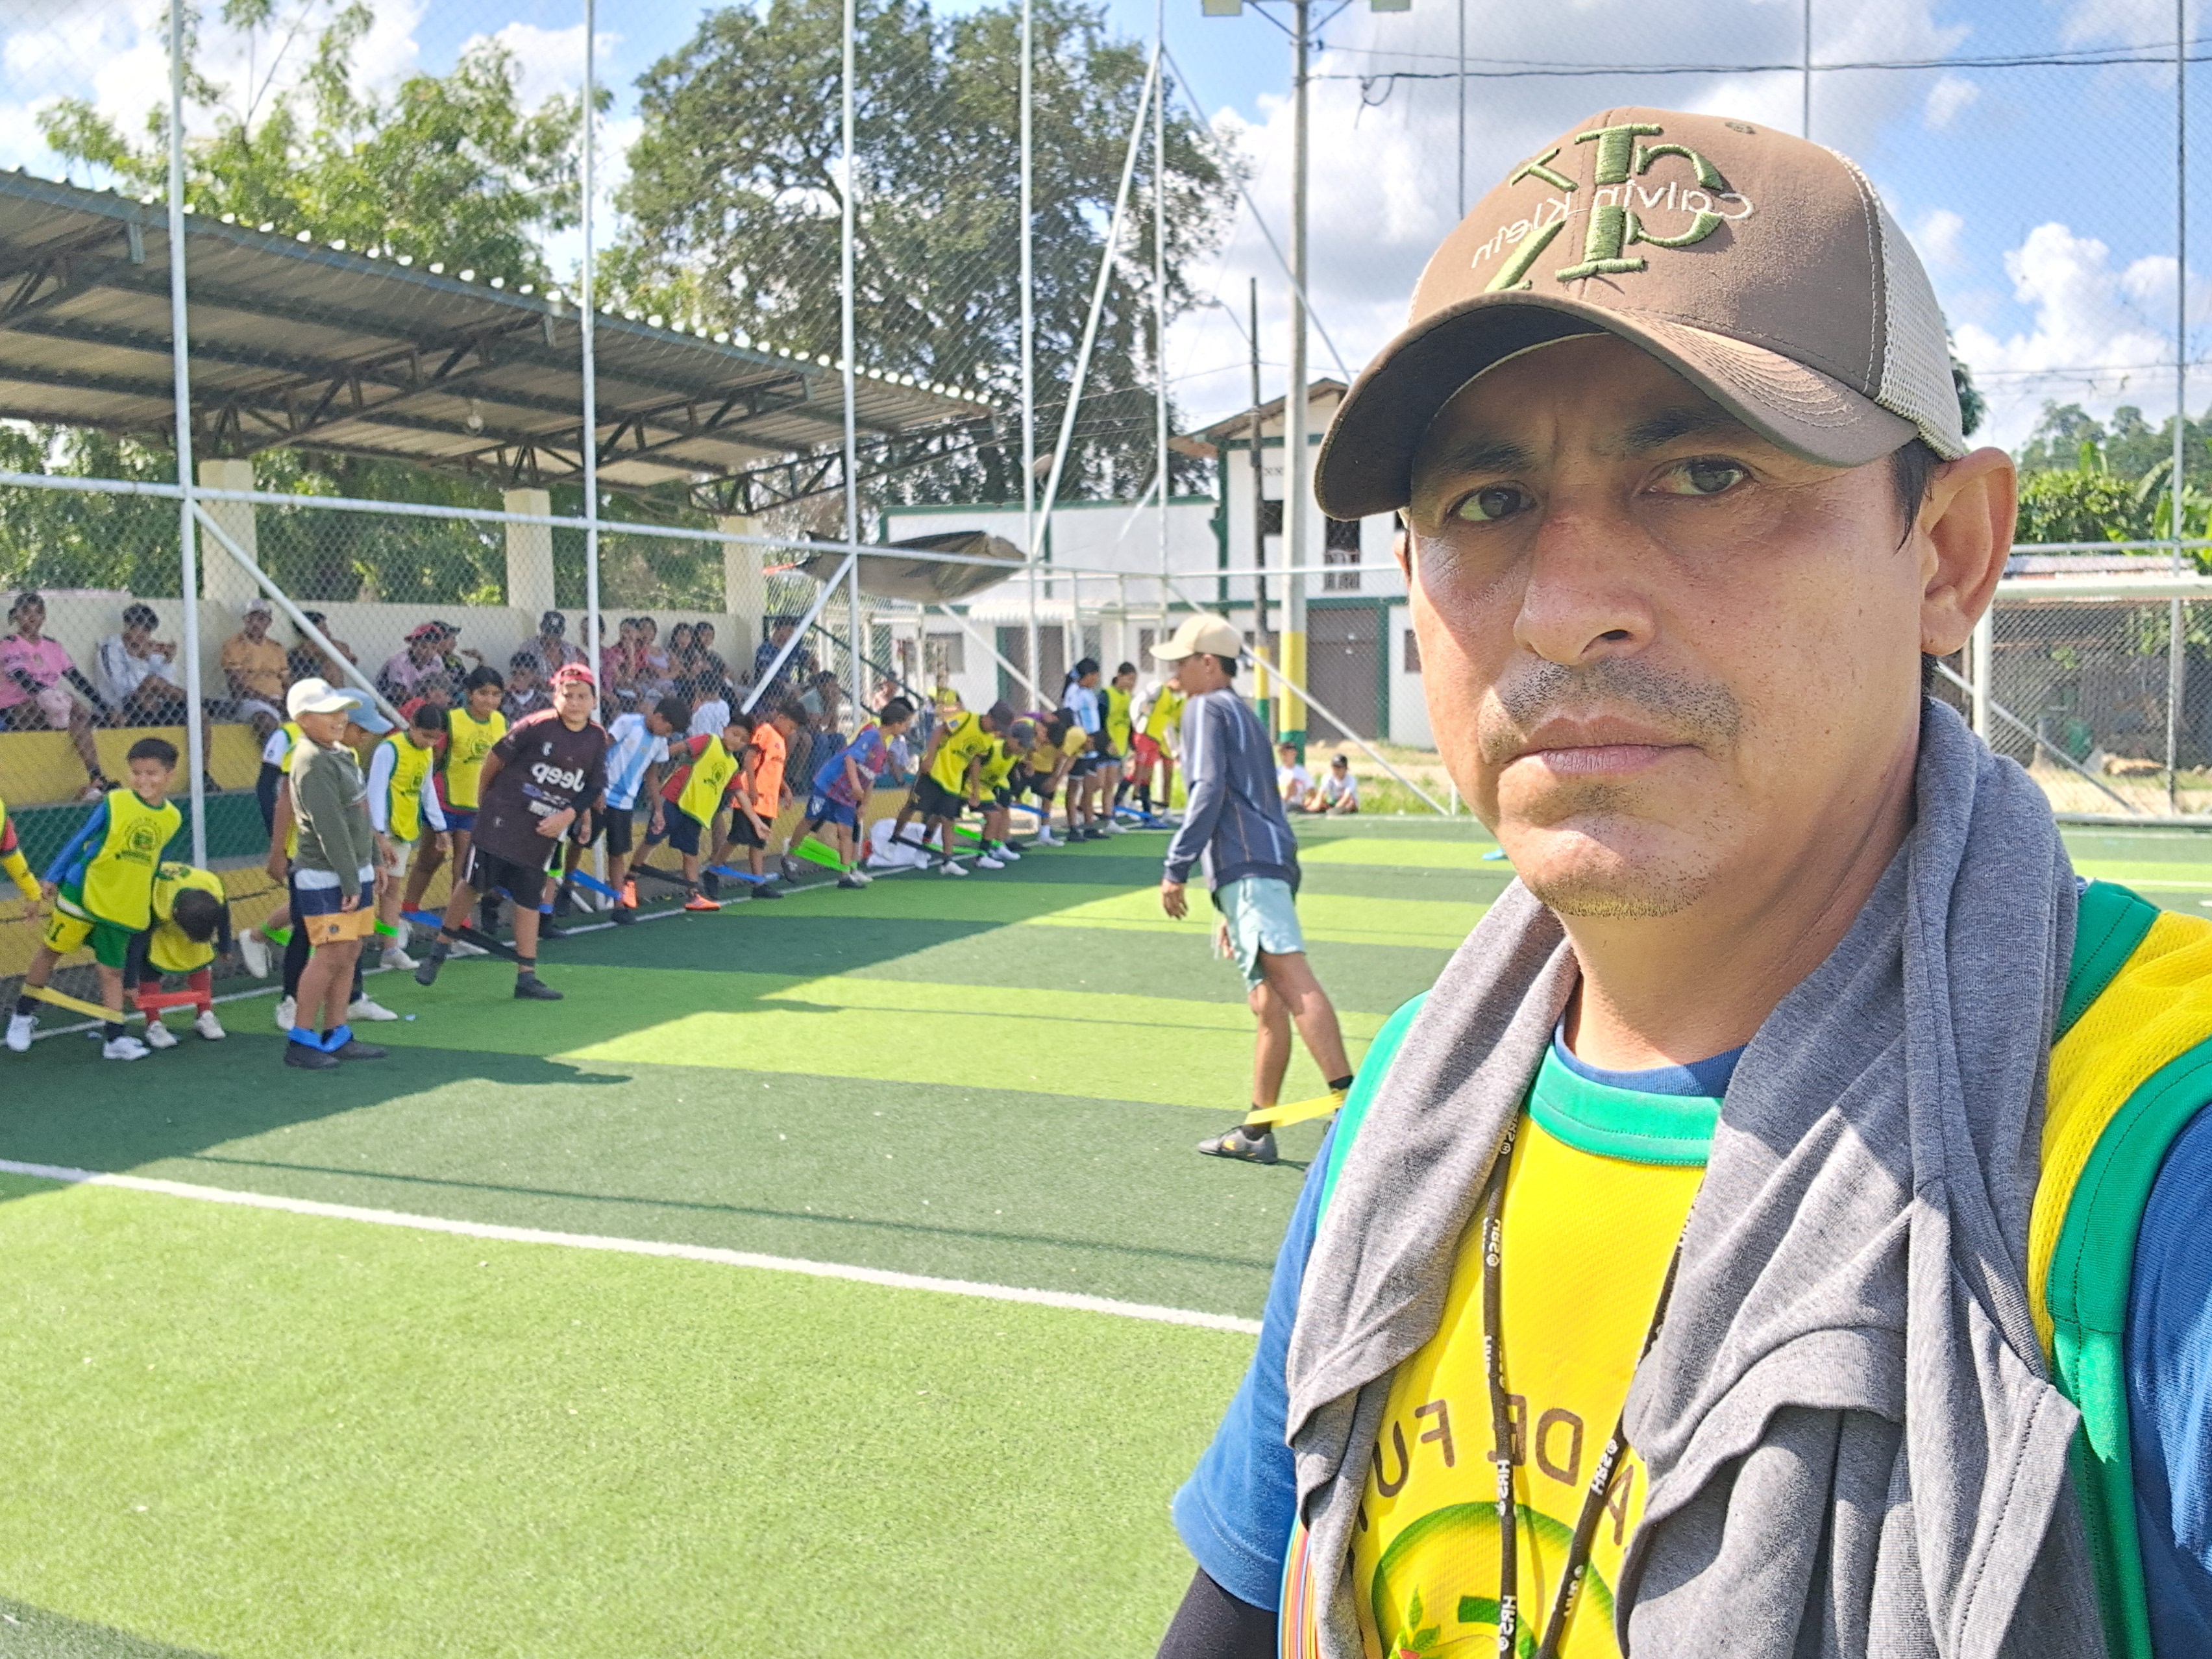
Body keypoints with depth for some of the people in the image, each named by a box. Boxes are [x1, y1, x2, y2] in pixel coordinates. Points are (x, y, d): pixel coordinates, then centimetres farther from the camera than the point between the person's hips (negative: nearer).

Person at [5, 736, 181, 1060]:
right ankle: (24, 1014, 27)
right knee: (51, 949, 9)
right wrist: (51, 878, 0)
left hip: (126, 907, 3)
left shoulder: (172, 819, 1)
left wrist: (147, 905, 20)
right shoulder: (113, 803, -11)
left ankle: (114, 1039, 6)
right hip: (82, 893, -2)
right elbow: (78, 841, -3)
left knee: (112, 970, 5)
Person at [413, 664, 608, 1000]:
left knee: (529, 900, 8)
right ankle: (440, 949, 19)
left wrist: (570, 815, -7)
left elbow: (594, 787, 6)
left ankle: (526, 977, 11)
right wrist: (483, 793, 8)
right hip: (503, 817, -4)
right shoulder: (537, 726, -13)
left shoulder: (597, 738, 0)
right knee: (474, 883, -1)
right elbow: (498, 755, -3)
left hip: (545, 831, 4)